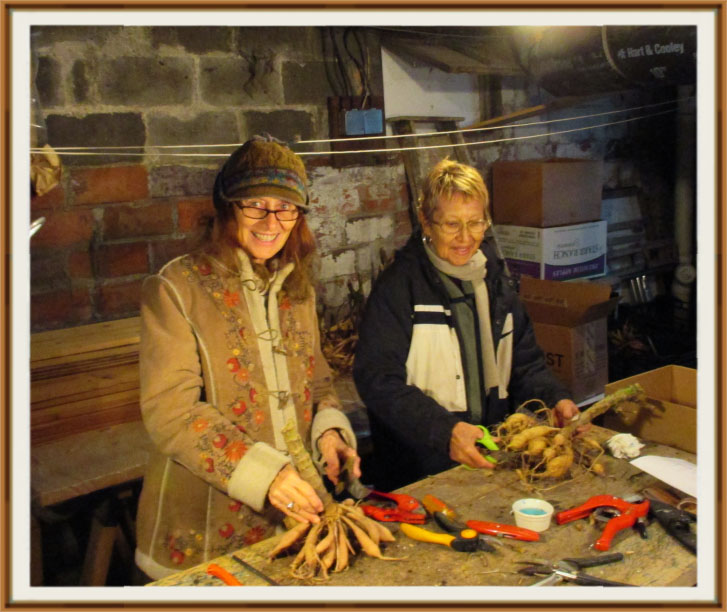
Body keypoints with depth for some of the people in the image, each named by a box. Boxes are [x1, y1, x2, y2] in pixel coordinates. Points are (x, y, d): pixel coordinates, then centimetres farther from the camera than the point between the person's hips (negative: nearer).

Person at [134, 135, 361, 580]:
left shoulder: (297, 288, 8)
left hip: (297, 508, 6)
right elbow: (170, 411, -18)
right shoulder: (176, 289, -12)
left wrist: (328, 428, -8)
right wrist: (262, 473, -27)